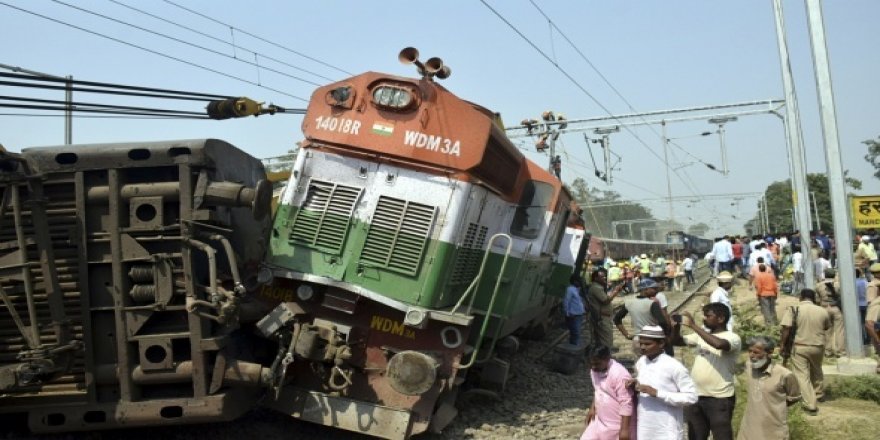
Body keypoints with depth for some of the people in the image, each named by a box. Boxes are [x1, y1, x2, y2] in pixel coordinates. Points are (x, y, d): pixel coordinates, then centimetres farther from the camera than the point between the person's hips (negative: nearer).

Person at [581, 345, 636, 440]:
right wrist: (592, 408, 8)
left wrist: (624, 429, -25)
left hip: (619, 425, -8)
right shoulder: (595, 370, 0)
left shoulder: (619, 375, -26)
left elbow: (626, 404, -25)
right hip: (600, 421, 8)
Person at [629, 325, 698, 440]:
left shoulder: (673, 366, -14)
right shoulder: (640, 363, 5)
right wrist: (636, 386, -4)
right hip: (644, 430, 6)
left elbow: (691, 397, -15)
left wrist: (657, 393, -21)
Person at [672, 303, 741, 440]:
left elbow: (719, 344, -33)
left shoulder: (732, 338, -11)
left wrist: (693, 325, -27)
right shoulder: (701, 335, 9)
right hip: (696, 396, 6)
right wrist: (677, 325, -8)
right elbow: (676, 341, 11)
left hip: (719, 399, -6)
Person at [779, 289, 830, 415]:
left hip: (799, 347, -3)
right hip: (818, 346, 4)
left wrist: (784, 349, -7)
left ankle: (811, 405, -2)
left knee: (802, 375, 2)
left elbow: (786, 330, -15)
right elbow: (827, 327, 13)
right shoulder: (822, 311, -3)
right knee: (816, 371, 26)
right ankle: (819, 393, 47)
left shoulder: (793, 309, -11)